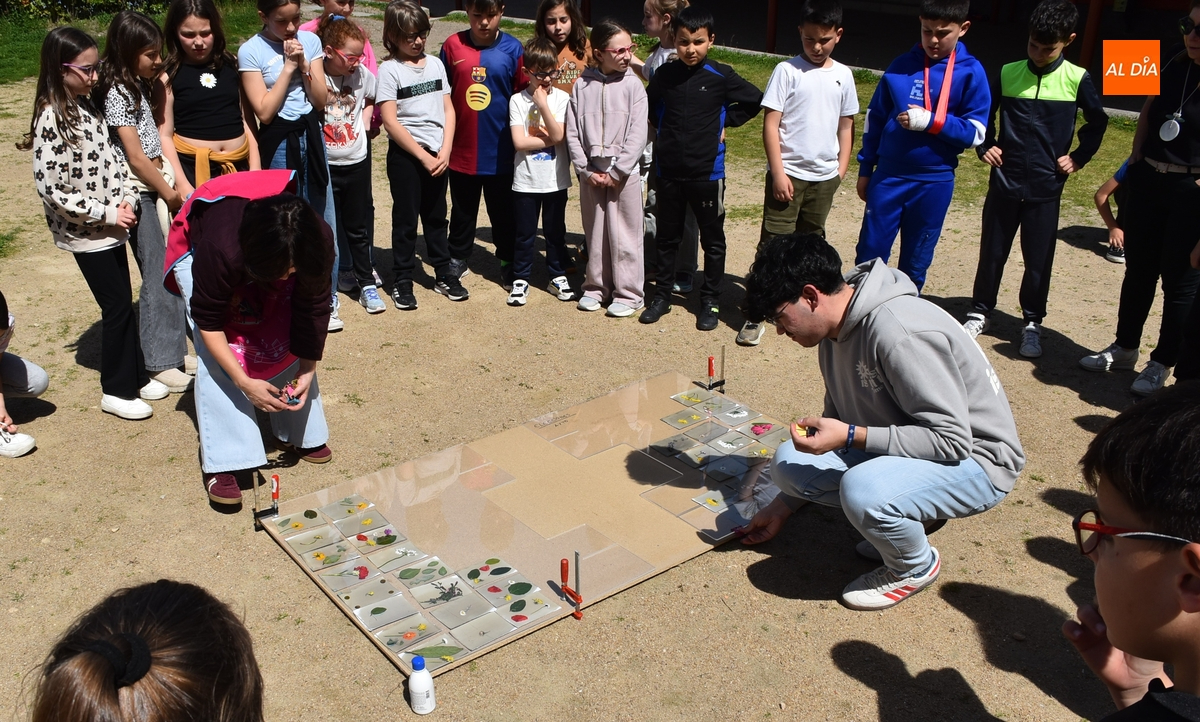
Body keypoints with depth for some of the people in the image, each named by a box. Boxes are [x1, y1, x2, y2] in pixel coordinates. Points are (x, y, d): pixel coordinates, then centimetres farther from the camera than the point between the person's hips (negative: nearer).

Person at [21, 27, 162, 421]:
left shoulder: (85, 106, 5)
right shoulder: (52, 120, -19)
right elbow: (51, 189, -21)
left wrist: (127, 198, -4)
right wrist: (108, 214, -18)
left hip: (112, 226, 8)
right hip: (85, 233, -7)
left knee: (124, 302, 15)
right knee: (117, 307, 1)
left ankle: (135, 376, 30)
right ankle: (116, 391, 16)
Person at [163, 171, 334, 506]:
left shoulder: (318, 241, -35)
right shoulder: (221, 250, -44)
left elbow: (314, 308, -20)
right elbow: (209, 322, -30)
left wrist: (307, 369, -23)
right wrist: (245, 382, -32)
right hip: (198, 249, -3)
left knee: (295, 341, -8)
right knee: (216, 357, -17)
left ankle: (301, 434, 10)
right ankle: (222, 462, -13)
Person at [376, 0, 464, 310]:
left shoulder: (435, 64, 6)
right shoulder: (390, 70, -7)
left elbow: (448, 110, 6)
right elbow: (390, 122, -12)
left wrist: (445, 151, -7)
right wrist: (423, 156, -14)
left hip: (438, 154, 4)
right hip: (405, 154, -4)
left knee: (436, 215, 14)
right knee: (406, 218, 4)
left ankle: (443, 273, 25)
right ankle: (402, 281, 14)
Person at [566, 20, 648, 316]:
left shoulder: (633, 85, -4)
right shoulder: (582, 85, 2)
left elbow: (637, 135, -8)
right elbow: (572, 132, 2)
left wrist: (616, 172, -11)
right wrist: (586, 171, -6)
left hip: (623, 174, -2)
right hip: (590, 174, 2)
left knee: (625, 236, 3)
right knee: (594, 235, 12)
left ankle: (628, 293, 14)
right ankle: (596, 287, 26)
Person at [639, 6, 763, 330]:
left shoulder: (721, 76, -7)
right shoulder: (664, 75, 0)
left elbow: (755, 100, 4)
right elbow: (648, 106, 19)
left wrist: (726, 121, 0)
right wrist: (662, 129, 7)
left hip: (707, 172, -2)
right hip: (669, 171, 2)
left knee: (712, 240, 7)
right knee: (666, 237, 13)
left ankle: (710, 301, 19)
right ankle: (662, 295, 25)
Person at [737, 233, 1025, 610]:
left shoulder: (899, 333, -29)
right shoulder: (838, 328, 1)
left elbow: (952, 440, -28)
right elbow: (837, 426, 12)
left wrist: (851, 437, -31)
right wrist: (783, 506, 13)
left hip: (974, 459, -8)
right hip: (903, 447, 9)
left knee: (862, 490, -36)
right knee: (787, 462, -5)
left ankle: (916, 566, -3)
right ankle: (906, 517, 8)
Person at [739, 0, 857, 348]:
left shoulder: (843, 75, 7)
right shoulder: (787, 71, -6)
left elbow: (846, 126, 13)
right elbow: (771, 124, -9)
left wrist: (841, 170, 7)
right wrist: (778, 172, -14)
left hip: (824, 176, 4)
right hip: (788, 173, -4)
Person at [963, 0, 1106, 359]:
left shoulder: (1077, 79, -3)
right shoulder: (1008, 73, 0)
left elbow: (1097, 122, 11)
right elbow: (984, 113, 14)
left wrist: (1079, 157, 4)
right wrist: (984, 146, 3)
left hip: (1045, 188, -1)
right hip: (1004, 183, 1)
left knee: (1038, 261, 5)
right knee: (992, 253, 10)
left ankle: (1032, 323, 19)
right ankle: (980, 312, 25)